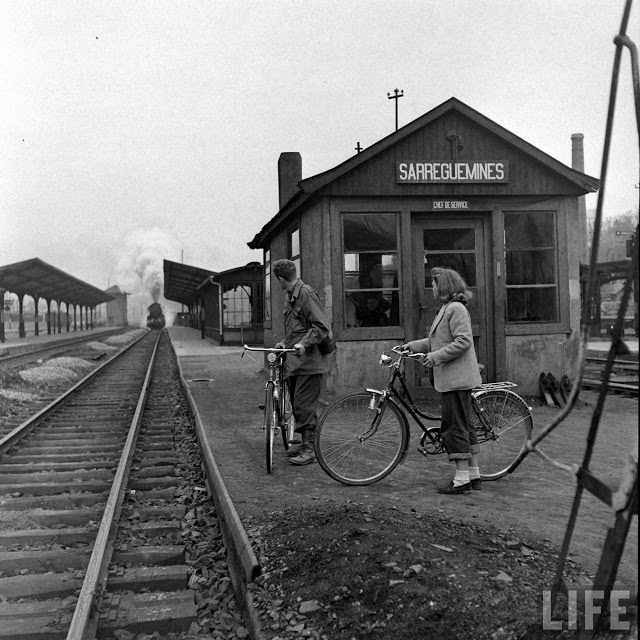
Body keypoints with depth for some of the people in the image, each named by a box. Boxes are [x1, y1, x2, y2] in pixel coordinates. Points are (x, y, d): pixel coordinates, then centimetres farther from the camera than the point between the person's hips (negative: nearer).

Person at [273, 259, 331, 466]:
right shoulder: (291, 296, 16)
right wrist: (285, 342, 13)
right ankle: (306, 443, 24)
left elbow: (322, 326, -18)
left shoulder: (306, 293, -13)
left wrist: (303, 343, -26)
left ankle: (309, 449, -1)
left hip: (308, 361, -10)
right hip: (295, 361, 10)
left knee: (304, 406, -8)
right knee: (297, 404, 13)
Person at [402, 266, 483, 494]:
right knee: (465, 425, 14)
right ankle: (474, 475, 22)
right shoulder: (446, 309, 18)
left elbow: (463, 341, -21)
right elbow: (437, 340, 23)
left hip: (456, 377, -10)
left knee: (455, 426, -7)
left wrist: (437, 356, -21)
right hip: (452, 377, 10)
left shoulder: (456, 308, -14)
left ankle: (461, 479, -2)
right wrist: (412, 346, 17)